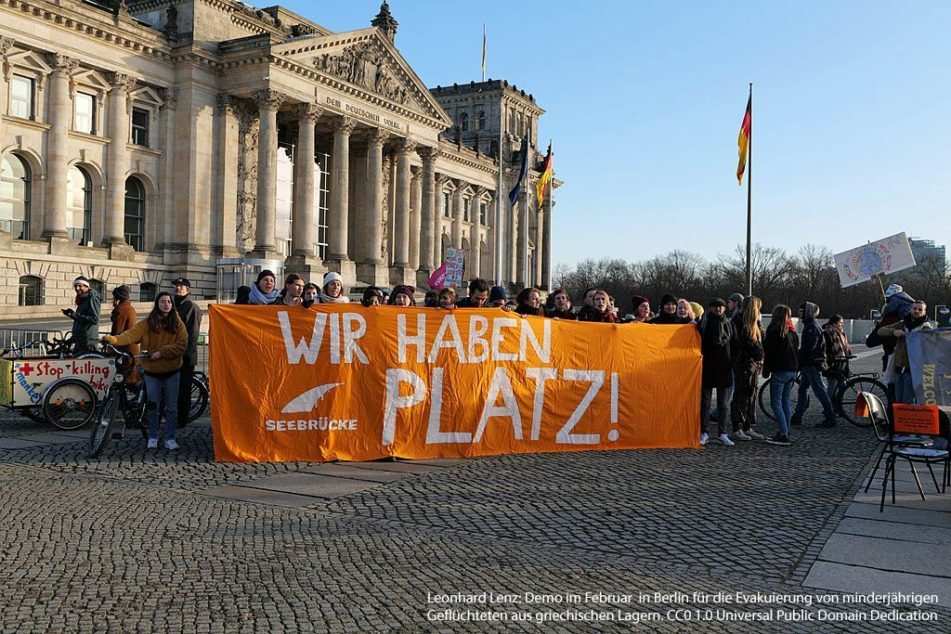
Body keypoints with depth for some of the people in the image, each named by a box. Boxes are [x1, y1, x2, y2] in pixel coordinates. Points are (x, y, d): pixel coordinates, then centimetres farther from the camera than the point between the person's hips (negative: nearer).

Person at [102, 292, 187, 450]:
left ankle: (170, 438, 17)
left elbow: (182, 345, -8)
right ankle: (153, 437, 23)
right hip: (152, 371, 0)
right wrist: (113, 339, -33)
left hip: (171, 372, 0)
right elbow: (131, 335, -16)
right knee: (153, 407, 8)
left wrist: (161, 352, -18)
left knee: (171, 407, 5)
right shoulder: (147, 323, -2)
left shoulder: (178, 323, -2)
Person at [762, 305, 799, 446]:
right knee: (786, 401, 13)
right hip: (792, 370, 8)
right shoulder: (792, 331, 13)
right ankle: (785, 432, 16)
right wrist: (796, 369, 21)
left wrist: (766, 371, -4)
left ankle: (783, 435, -12)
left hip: (780, 371, -8)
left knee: (776, 403, -6)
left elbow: (769, 352, -11)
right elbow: (796, 350, 17)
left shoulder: (774, 330, -9)